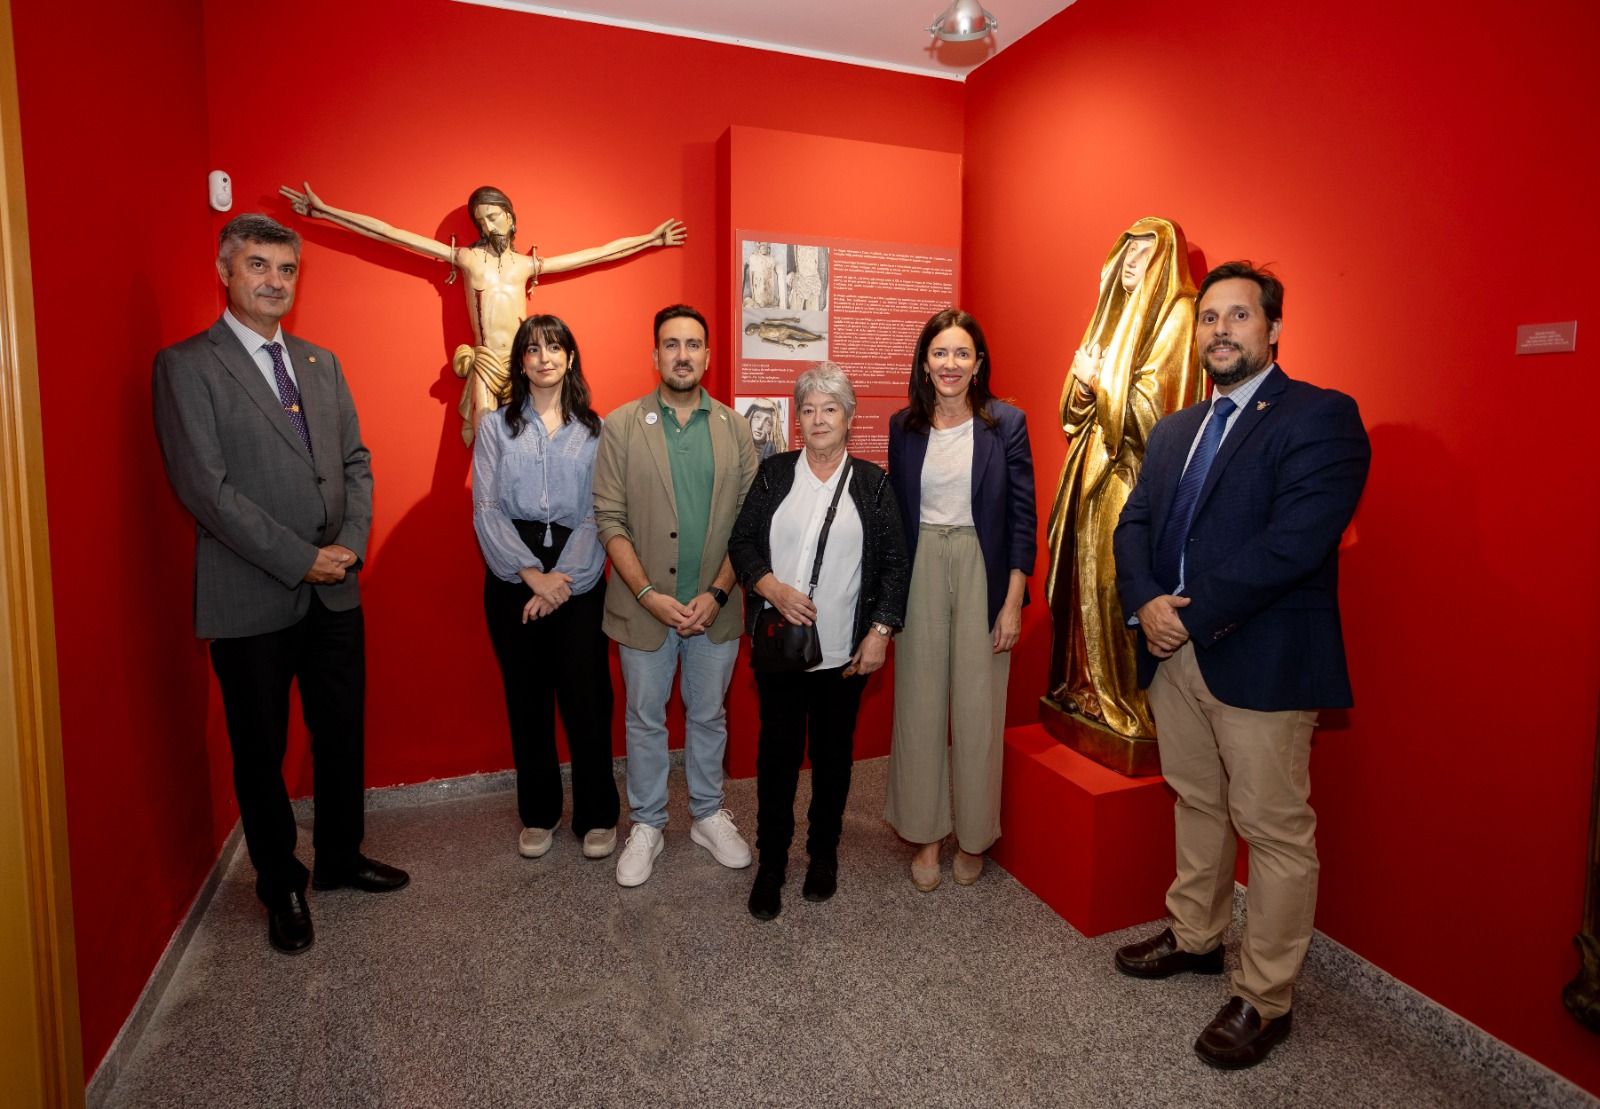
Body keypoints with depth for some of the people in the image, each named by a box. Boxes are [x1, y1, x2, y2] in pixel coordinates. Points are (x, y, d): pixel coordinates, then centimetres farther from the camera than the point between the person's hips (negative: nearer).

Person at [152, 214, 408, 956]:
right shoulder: (186, 366, -6)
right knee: (261, 753, 11)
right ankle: (280, 887, 30)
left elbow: (355, 460, 10)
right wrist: (299, 560, -15)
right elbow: (204, 486, -14)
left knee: (342, 734, 15)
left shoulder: (321, 363, 12)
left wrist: (351, 543, -6)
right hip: (251, 602, -5)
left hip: (336, 592, 5)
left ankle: (339, 858, 36)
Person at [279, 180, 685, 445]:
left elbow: (599, 253, 18)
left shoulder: (529, 264, 15)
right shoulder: (467, 257, 10)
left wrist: (650, 238, 20)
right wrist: (323, 211, 8)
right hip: (486, 365, -1)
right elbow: (390, 233, 8)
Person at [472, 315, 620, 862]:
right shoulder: (496, 426, 7)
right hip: (513, 575, 1)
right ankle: (538, 813, 24)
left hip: (579, 578, 0)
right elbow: (487, 509, -2)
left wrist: (562, 580, -12)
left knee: (586, 695, -1)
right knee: (527, 696, 8)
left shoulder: (594, 429, 6)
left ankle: (597, 815, 16)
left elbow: (597, 514, -1)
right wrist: (531, 573, -13)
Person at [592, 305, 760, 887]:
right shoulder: (620, 425, -4)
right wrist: (650, 595, -15)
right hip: (643, 604, -1)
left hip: (715, 607, 2)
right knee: (645, 719, 13)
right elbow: (609, 519, -7)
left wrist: (717, 592, -10)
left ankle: (708, 816, 35)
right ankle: (646, 825, 31)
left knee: (709, 715, 16)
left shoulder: (735, 429, 1)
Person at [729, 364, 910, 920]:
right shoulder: (774, 473, 4)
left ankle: (824, 854, 31)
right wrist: (772, 586, -14)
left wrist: (880, 631, -6)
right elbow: (741, 542, 3)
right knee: (777, 751, 6)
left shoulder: (872, 482, 2)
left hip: (845, 650, 0)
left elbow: (895, 562, 1)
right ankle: (770, 863, 22)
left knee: (833, 751, 12)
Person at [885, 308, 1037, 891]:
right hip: (920, 569, 2)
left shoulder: (1006, 423, -2)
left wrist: (1013, 601, -8)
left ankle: (974, 837, 23)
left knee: (979, 709, 5)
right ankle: (926, 833, 23)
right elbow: (895, 513, 9)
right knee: (919, 705, 7)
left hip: (983, 573, -2)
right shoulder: (904, 425, 5)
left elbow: (1023, 516, -3)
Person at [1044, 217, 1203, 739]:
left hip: (1136, 469, -8)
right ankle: (1088, 683, 21)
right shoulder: (1117, 310, 18)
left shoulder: (1176, 314, -6)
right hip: (1097, 461, 8)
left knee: (1120, 581, -6)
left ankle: (1129, 700, 6)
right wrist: (1085, 379, -5)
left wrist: (1097, 382, -9)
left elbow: (1151, 403, -15)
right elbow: (1078, 401, 15)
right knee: (1087, 572, 10)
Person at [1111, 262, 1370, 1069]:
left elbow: (1295, 542, -20)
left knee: (1274, 831, 5)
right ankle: (1195, 936, 38)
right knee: (1198, 805, 20)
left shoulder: (1321, 417, -8)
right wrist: (1144, 603, -10)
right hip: (1173, 653, 7)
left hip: (1261, 660, -7)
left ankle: (1265, 1000, 20)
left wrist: (1190, 615, -17)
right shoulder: (1173, 430, 15)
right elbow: (1134, 522, 9)